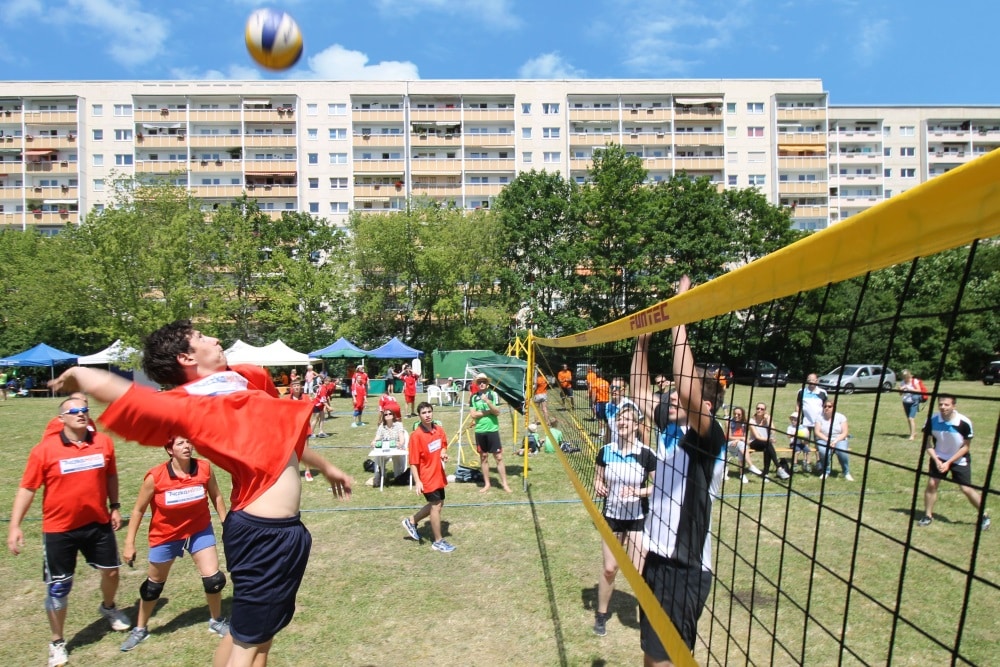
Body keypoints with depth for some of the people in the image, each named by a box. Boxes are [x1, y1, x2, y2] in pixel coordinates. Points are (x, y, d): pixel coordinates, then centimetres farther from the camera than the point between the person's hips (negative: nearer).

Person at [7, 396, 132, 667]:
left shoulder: (103, 442, -5)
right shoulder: (44, 449, -14)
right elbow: (27, 488, -9)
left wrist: (114, 506, 11)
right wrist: (14, 525, -13)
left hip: (98, 523, 3)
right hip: (59, 529, -3)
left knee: (111, 571, 16)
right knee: (58, 587, 6)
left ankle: (108, 607, 49)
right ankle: (57, 643, 27)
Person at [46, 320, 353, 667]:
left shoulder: (246, 379, 9)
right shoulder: (189, 405, -16)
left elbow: (286, 433, 23)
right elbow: (107, 387, -28)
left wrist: (325, 466, 34)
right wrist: (79, 374, -4)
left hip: (278, 528, 9)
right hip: (264, 533, -9)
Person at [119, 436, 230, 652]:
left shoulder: (204, 469, -18)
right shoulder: (155, 477, -23)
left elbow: (216, 497, -1)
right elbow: (138, 510, -9)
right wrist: (129, 543, -9)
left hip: (200, 530, 1)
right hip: (165, 535, -1)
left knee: (214, 579, -5)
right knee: (154, 585, 17)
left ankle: (216, 621, 23)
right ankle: (140, 629, 43)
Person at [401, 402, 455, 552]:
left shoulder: (439, 429, -2)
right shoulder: (416, 435, -21)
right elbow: (413, 462, -19)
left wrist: (444, 453, -4)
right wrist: (417, 481, -25)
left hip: (439, 475, 7)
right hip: (427, 477, -7)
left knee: (437, 504, 20)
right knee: (436, 506, 2)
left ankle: (411, 521, 39)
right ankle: (438, 541, 18)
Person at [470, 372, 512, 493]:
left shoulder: (493, 394, -3)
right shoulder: (474, 397, 3)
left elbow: (497, 412, -12)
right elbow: (473, 414, -5)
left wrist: (488, 402, -23)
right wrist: (488, 412, -12)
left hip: (492, 430, -2)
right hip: (479, 431, 3)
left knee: (498, 457, 0)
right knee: (483, 457, 9)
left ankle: (504, 483, 8)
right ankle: (487, 484, 19)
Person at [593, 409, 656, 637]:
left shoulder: (646, 454, -14)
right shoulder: (605, 451, -4)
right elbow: (598, 479, 8)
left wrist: (638, 492, -25)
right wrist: (599, 488, -13)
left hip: (638, 518, -2)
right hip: (612, 516, 2)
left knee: (639, 571, -2)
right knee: (609, 568, 10)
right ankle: (601, 614, 30)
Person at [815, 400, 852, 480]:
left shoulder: (841, 417, 3)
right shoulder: (820, 418, 4)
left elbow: (845, 433, -3)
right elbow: (817, 432, -3)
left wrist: (835, 441, -17)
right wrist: (828, 440, -18)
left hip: (839, 440, 0)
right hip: (823, 440, 0)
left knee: (842, 451, -34)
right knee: (823, 451, -34)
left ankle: (847, 473, -10)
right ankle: (826, 472, -9)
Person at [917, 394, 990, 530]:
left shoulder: (964, 423, -23)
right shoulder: (932, 420, -18)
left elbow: (966, 447, -12)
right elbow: (928, 442, -5)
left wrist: (948, 463, -16)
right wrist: (936, 460, -16)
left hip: (959, 459, -2)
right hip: (939, 457, 2)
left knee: (966, 489, -4)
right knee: (931, 484, -4)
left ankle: (984, 516, 18)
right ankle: (928, 516, 9)